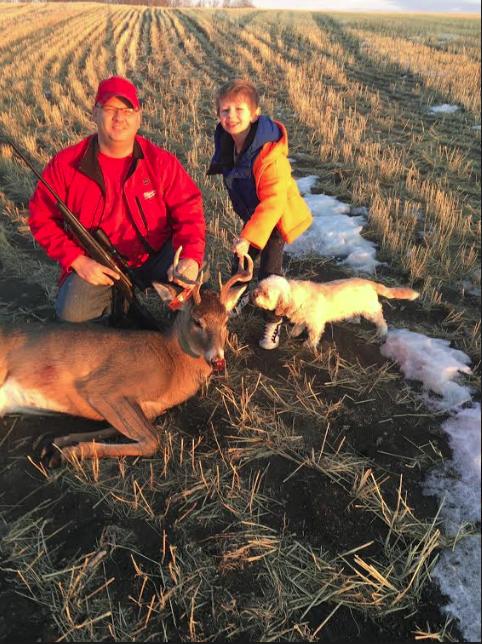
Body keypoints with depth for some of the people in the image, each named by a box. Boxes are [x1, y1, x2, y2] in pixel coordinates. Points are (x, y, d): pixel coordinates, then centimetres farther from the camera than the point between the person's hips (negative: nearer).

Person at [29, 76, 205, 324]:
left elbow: (188, 210, -8)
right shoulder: (65, 164, -6)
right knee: (72, 315, -21)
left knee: (186, 278, -26)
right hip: (95, 264, 0)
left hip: (155, 257, 0)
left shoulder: (161, 161, -6)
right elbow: (43, 219, -1)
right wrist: (78, 260, -14)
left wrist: (190, 257, -27)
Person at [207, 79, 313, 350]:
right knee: (241, 259, 18)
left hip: (277, 217, -7)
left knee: (269, 272, -6)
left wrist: (249, 237, -38)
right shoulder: (226, 142, -10)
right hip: (252, 214, 7)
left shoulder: (270, 155, -34)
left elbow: (273, 202, -35)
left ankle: (273, 321, 17)